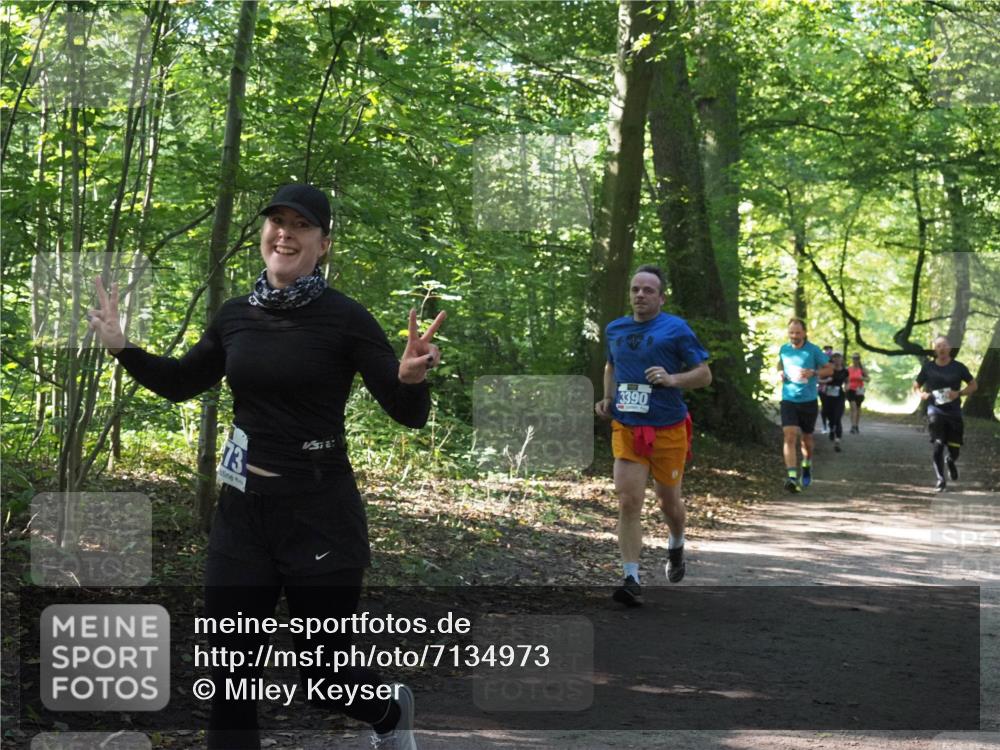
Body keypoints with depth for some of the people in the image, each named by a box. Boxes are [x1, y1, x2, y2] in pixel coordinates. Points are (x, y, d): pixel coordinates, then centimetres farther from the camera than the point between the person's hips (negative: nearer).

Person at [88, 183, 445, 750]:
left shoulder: (344, 318, -11)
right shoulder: (236, 315, 3)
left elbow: (410, 416, -11)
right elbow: (180, 384, 19)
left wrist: (410, 378, -32)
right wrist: (121, 345, 5)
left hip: (320, 513, -4)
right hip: (242, 510, 5)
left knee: (324, 678, 7)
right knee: (230, 676, 6)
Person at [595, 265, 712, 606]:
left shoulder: (676, 328, -5)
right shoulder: (614, 329, 9)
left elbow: (704, 374, -3)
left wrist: (673, 379, -20)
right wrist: (607, 399, 10)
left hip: (668, 430, -2)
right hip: (626, 428, 2)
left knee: (668, 501, 13)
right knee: (628, 502, -11)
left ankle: (676, 546, 46)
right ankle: (631, 579, -11)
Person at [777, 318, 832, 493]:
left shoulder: (813, 350, -5)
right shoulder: (784, 349, 4)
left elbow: (829, 368, 1)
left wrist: (813, 373, -17)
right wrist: (780, 373, 2)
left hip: (808, 401, -1)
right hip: (788, 400, 1)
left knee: (806, 439, 13)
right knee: (790, 436, -16)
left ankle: (807, 466, 43)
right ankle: (792, 477, -25)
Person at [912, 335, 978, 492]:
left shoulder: (958, 367, 1)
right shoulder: (928, 367, 2)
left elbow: (973, 385, 8)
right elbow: (916, 386, 12)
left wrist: (959, 393, -10)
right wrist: (922, 394, -11)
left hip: (954, 413, 1)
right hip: (935, 411, -1)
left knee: (954, 449, 3)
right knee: (938, 446, -12)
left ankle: (951, 462, 40)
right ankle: (941, 480, 0)